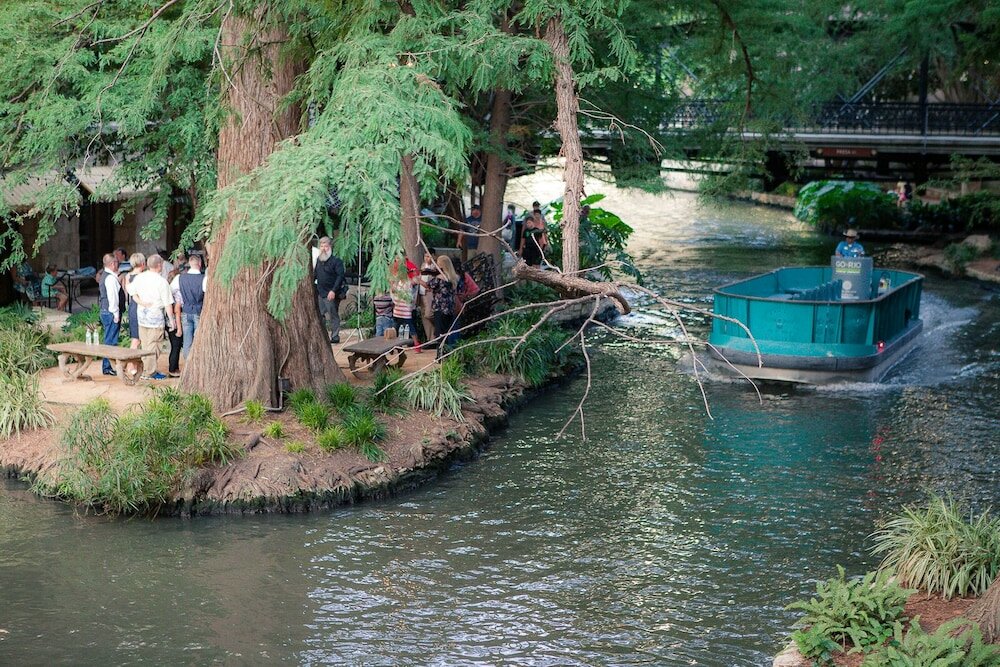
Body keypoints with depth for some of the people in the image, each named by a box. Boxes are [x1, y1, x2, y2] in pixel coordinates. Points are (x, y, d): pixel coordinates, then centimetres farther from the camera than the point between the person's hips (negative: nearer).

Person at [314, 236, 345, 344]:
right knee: (320, 315, 11)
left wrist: (333, 291, -23)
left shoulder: (336, 260, -10)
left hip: (331, 294, -7)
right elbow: (315, 273, 23)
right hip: (320, 293, 7)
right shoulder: (319, 259, 12)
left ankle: (335, 337, 3)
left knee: (333, 315, -3)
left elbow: (340, 276, -16)